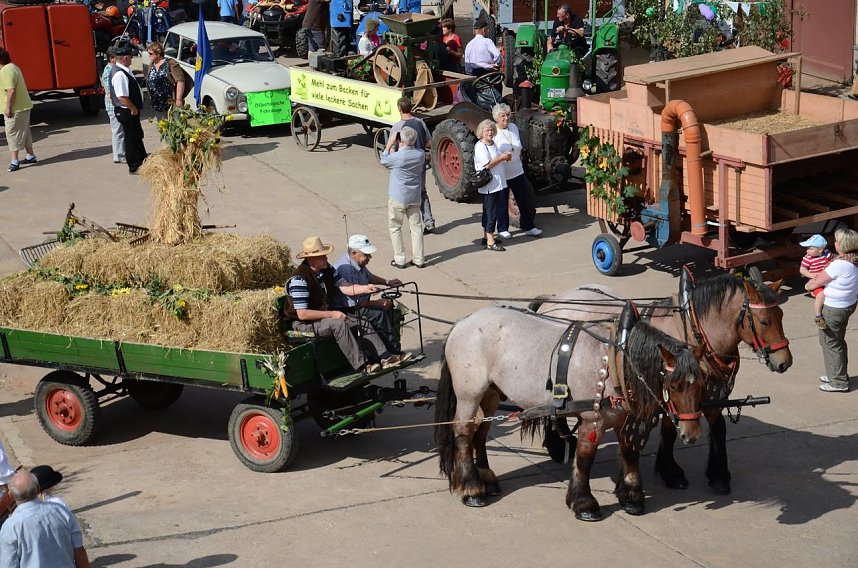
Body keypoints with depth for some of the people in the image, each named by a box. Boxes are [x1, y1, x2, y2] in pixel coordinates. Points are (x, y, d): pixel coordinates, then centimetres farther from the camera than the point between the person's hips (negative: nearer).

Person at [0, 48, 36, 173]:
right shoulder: (13, 67, 14)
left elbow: (11, 90, -25)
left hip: (15, 109, -10)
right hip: (24, 106, 10)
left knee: (12, 133, -7)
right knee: (24, 132, 19)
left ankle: (14, 161, -8)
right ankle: (30, 156, 29)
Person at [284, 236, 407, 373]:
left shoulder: (327, 270, 1)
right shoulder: (299, 280, -25)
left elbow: (345, 287, 4)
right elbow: (302, 314, -27)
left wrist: (365, 288, -17)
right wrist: (332, 314, -23)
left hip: (326, 315, 9)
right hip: (303, 323, -9)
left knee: (363, 323, -1)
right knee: (338, 324, -33)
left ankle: (385, 357, -1)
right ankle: (361, 365, -31)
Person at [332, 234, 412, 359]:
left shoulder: (358, 263, 3)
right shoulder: (345, 268, -28)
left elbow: (369, 277, 27)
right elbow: (351, 302, -27)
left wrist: (387, 282, 13)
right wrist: (377, 303, -19)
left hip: (359, 304, 11)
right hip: (345, 310, -11)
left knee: (389, 304, 3)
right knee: (379, 314, -22)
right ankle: (395, 353, -11)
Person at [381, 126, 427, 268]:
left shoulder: (398, 157, -23)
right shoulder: (421, 154, -7)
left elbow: (384, 161, -2)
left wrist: (389, 144, 9)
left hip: (398, 198, -5)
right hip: (415, 197, 5)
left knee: (395, 228, 10)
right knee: (416, 227, 11)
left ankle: (399, 259, 10)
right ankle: (419, 259, 15)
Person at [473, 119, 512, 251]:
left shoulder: (493, 144, 13)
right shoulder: (480, 146, -15)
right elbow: (487, 165, -22)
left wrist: (505, 156, 6)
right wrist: (502, 158, -17)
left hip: (498, 184, 9)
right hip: (489, 185, -9)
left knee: (488, 211, 16)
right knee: (491, 212, -8)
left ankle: (486, 237, 26)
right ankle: (490, 242, -6)